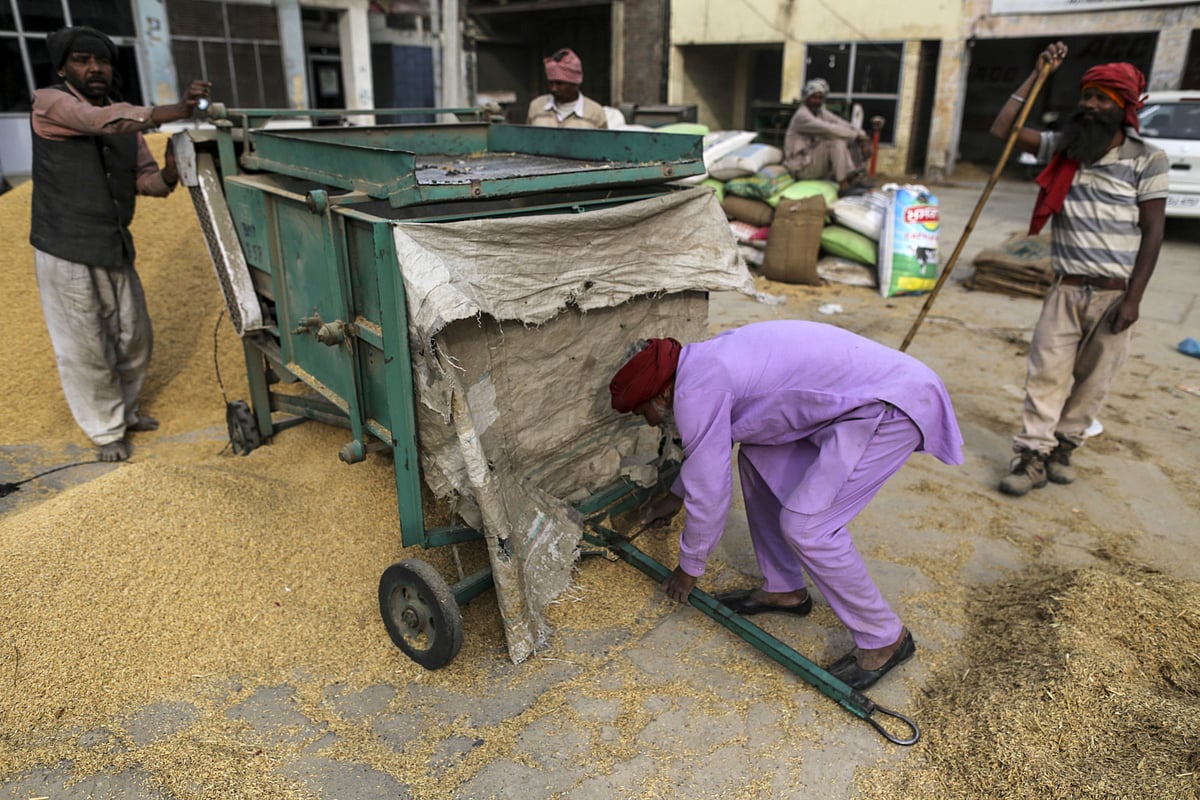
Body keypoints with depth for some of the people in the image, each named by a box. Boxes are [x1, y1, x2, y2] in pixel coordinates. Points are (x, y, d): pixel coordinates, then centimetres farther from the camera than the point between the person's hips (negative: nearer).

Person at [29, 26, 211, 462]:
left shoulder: (126, 117, 7)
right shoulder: (49, 104, -11)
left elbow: (146, 181, 6)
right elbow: (103, 121, -29)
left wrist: (169, 172, -17)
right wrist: (178, 110, -37)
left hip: (115, 248, 6)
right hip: (66, 251, -6)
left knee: (134, 337, 15)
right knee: (85, 348, 2)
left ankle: (125, 409, 37)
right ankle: (106, 430, 19)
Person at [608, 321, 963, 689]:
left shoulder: (695, 390, -17)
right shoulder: (705, 359, 13)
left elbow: (709, 492, -10)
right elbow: (705, 449, 32)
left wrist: (689, 568, 6)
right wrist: (675, 496, 43)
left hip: (893, 408, -10)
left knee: (804, 526, -11)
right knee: (758, 457, 13)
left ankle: (884, 640, 9)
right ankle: (783, 589, 24)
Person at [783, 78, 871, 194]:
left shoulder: (821, 112, 9)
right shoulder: (802, 115, -17)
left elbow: (842, 124, -1)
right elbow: (830, 129, -26)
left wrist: (862, 135, -16)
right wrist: (857, 135, -21)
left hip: (815, 161, 8)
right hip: (801, 167, -8)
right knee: (836, 140, -25)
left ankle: (852, 178, -14)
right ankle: (844, 184, -29)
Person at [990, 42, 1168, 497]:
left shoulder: (1147, 161, -3)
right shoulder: (1063, 147, 5)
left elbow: (1152, 233, -5)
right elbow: (1002, 130, -2)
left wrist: (1132, 298, -11)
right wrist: (1038, 75, -3)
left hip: (1115, 293, -1)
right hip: (1066, 289, 2)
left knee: (1093, 380, 7)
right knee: (1047, 373, -4)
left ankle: (1064, 446, 22)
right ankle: (1033, 456, 1)